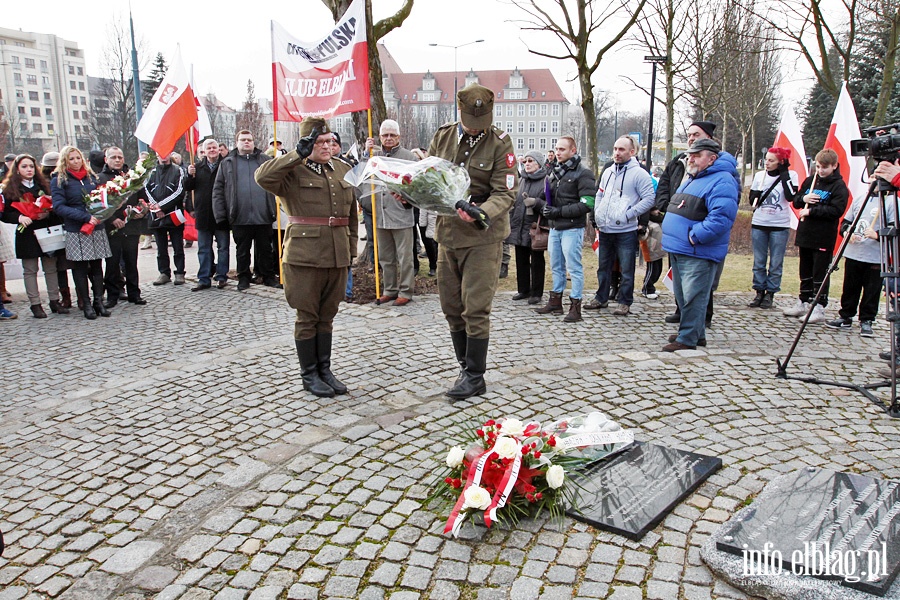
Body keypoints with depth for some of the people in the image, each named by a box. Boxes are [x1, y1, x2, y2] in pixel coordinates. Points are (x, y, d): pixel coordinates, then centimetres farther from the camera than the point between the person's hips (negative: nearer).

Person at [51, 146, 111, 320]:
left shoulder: (91, 177, 13)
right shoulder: (58, 180, -1)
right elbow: (59, 207, -10)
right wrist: (86, 217, -19)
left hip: (97, 229, 4)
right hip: (75, 232, -4)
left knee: (97, 266, 4)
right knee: (80, 268, 1)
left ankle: (99, 302, 9)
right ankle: (86, 304, 6)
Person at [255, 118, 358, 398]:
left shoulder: (343, 170, 13)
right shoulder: (293, 171, -4)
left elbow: (351, 213, 19)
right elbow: (262, 177, -24)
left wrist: (351, 248, 16)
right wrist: (298, 155, -23)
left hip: (337, 257, 5)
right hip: (305, 256, -5)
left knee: (327, 316, 14)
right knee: (307, 317, 5)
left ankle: (325, 370, 25)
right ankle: (309, 375, 18)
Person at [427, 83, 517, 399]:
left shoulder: (500, 142, -7)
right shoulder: (442, 136, 6)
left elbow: (505, 192, -12)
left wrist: (482, 212, -31)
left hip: (483, 237, -5)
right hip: (447, 234, 6)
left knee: (476, 309, -5)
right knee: (452, 307, 12)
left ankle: (475, 377, 8)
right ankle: (467, 368, 27)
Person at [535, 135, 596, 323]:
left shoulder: (582, 173, -7)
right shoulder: (554, 172, 16)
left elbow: (587, 204, -16)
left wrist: (559, 211, -17)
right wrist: (545, 208, 0)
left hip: (572, 228, -7)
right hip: (554, 228, 8)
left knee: (573, 267, -3)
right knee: (556, 266, 15)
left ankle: (575, 306, 3)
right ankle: (555, 301, 26)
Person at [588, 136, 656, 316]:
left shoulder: (639, 173, -7)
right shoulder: (608, 172, 13)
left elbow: (649, 198, -11)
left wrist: (629, 214, -17)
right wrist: (598, 215, 9)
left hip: (626, 231, -6)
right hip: (605, 230, 7)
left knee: (626, 270, 1)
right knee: (603, 267, 16)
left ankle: (625, 302, 13)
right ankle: (601, 298, 29)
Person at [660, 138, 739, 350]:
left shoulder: (722, 182, -14)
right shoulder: (692, 179, 19)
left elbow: (721, 218, -26)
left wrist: (695, 236, -23)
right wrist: (671, 237, 17)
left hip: (698, 253, -10)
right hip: (678, 250, 10)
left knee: (693, 297, -6)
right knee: (682, 295, 17)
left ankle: (687, 338, 1)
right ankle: (696, 333, 29)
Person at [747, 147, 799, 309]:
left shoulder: (790, 175, -2)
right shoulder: (759, 175, 6)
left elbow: (791, 196, -18)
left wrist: (784, 174, -14)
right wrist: (756, 195, -12)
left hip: (780, 225, -3)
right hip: (758, 224, 3)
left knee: (776, 264, 1)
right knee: (759, 262, 6)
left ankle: (770, 293, 10)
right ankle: (759, 292, 15)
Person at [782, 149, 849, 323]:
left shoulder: (839, 186, -7)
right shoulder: (809, 181, 12)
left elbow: (836, 210, -17)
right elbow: (795, 200, 15)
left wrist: (811, 211, -19)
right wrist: (803, 199, -7)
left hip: (823, 238, -6)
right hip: (805, 235, 6)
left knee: (820, 274, -2)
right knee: (805, 272, 15)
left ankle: (819, 308, 3)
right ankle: (803, 303, 26)